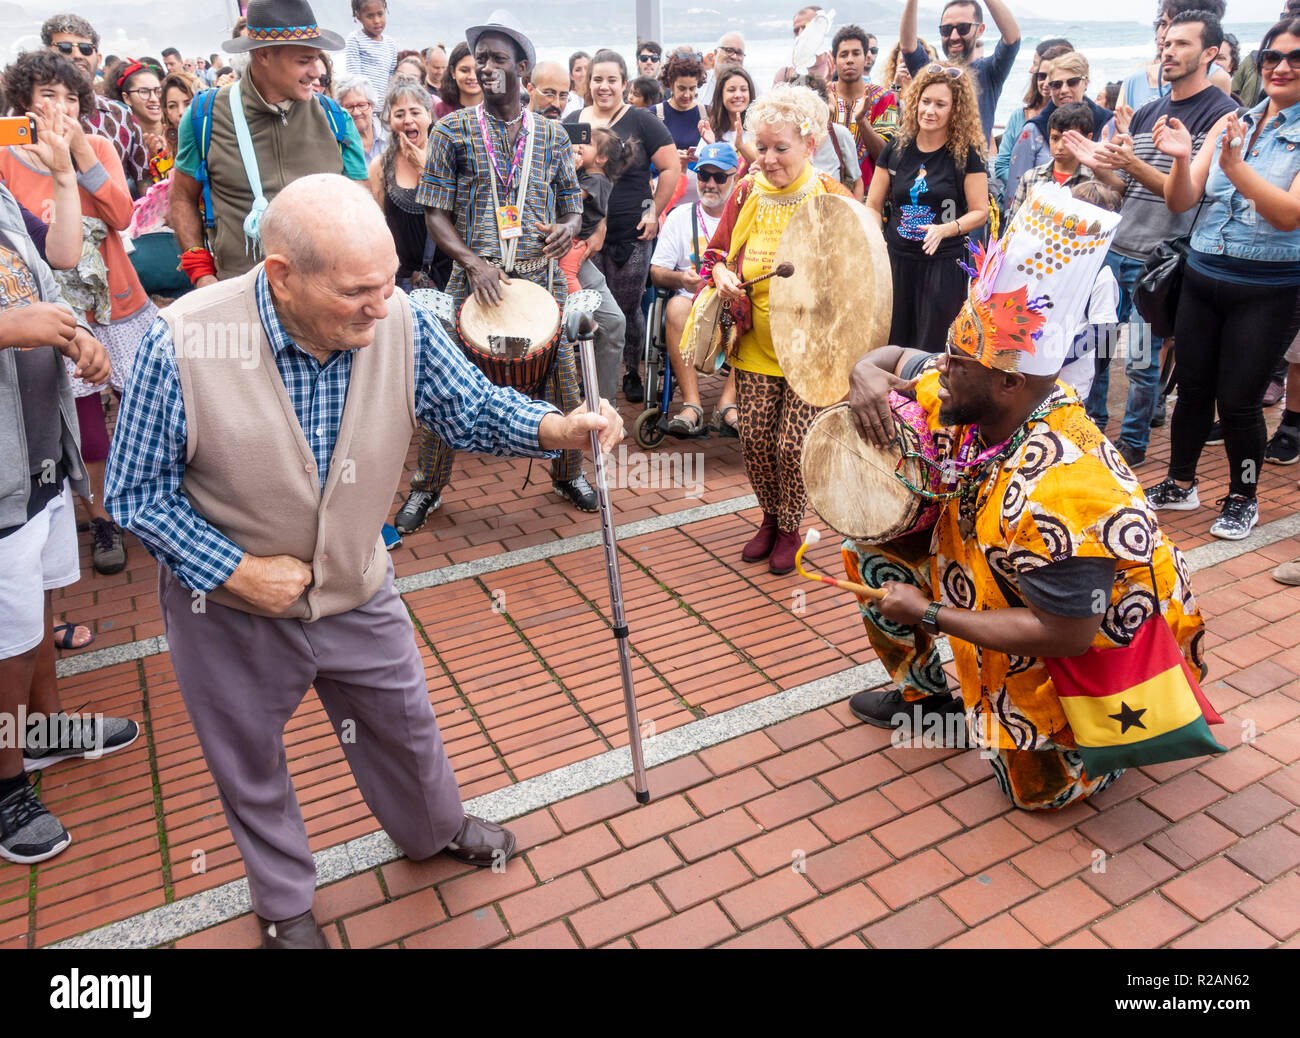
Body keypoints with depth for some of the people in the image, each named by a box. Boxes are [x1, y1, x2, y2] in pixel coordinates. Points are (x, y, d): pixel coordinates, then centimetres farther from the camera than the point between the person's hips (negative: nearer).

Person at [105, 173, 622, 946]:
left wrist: (553, 428, -29)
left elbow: (472, 407, -9)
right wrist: (235, 571, -23)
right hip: (229, 612, -2)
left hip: (359, 593, 3)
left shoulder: (401, 322, -20)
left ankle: (436, 831, 57)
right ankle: (283, 901, 51)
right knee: (251, 766, 21)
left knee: (405, 724, 23)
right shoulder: (185, 345, -28)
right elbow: (138, 489, -15)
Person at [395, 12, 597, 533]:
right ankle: (427, 486, 16)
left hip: (542, 276, 2)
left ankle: (568, 473, 27)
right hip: (475, 276, -1)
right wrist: (473, 264, -15)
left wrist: (568, 228, -9)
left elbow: (572, 204, 16)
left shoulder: (551, 134, 10)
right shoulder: (453, 130, 4)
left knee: (562, 381, 4)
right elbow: (435, 212, 1)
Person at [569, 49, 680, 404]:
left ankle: (633, 373, 22)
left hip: (631, 235, -3)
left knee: (627, 308, 3)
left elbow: (672, 167, -1)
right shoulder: (573, 123, 11)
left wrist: (655, 212, -6)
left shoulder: (641, 121, 0)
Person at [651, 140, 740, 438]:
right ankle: (691, 404, -36)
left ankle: (728, 402, -34)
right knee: (677, 306, -34)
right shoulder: (680, 216, 12)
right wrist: (680, 278, -14)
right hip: (693, 305, 1)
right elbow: (656, 272, 8)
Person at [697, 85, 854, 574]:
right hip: (756, 341, 4)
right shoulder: (746, 193, 5)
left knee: (793, 445, -5)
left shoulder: (830, 198, -6)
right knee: (755, 440, 3)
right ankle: (770, 518, 32)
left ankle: (790, 529, 23)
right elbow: (716, 249, 14)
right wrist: (720, 274, -8)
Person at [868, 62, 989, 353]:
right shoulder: (897, 148, 6)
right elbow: (873, 204, 11)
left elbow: (980, 212, -3)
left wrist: (944, 230, -21)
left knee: (932, 350, 1)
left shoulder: (967, 153, -4)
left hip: (943, 263, -3)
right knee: (890, 344, 7)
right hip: (895, 259, 3)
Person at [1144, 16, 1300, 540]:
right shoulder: (1231, 123, 7)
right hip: (1202, 276, 4)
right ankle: (1180, 483, 27)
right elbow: (1181, 202, 1)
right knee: (1192, 385, 10)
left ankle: (1243, 497, 20)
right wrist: (1182, 159, -19)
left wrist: (1235, 166, -30)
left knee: (1238, 400, 0)